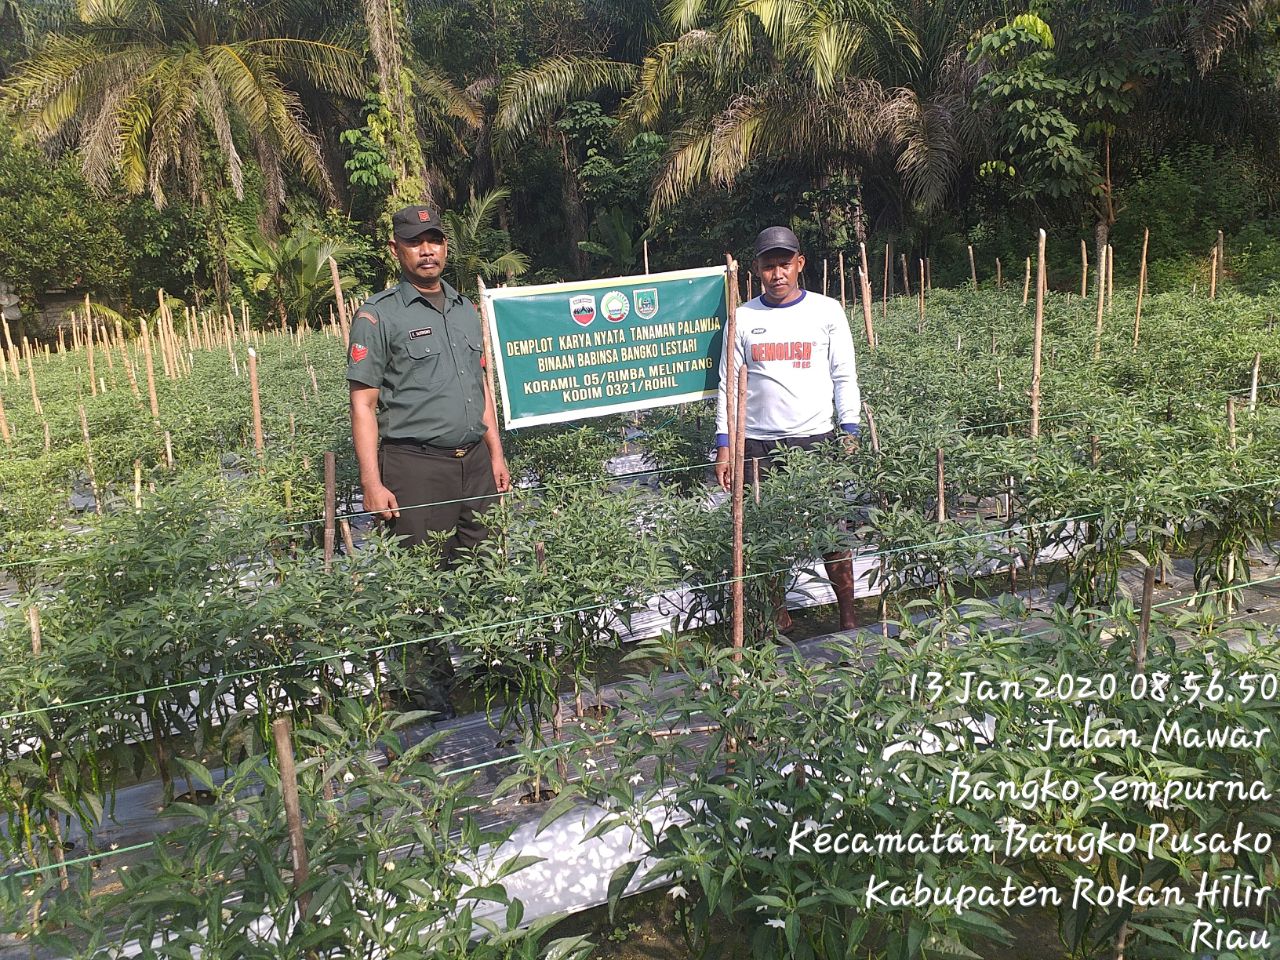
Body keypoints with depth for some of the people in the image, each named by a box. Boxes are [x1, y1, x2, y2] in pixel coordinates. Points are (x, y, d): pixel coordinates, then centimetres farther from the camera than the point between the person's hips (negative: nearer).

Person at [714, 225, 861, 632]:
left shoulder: (827, 311, 5)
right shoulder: (743, 318, 6)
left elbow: (844, 377, 6)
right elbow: (729, 384, 7)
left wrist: (849, 433, -1)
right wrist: (724, 444, 1)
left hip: (818, 439, -1)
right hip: (759, 445, 1)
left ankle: (849, 617, 14)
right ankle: (779, 618, 18)